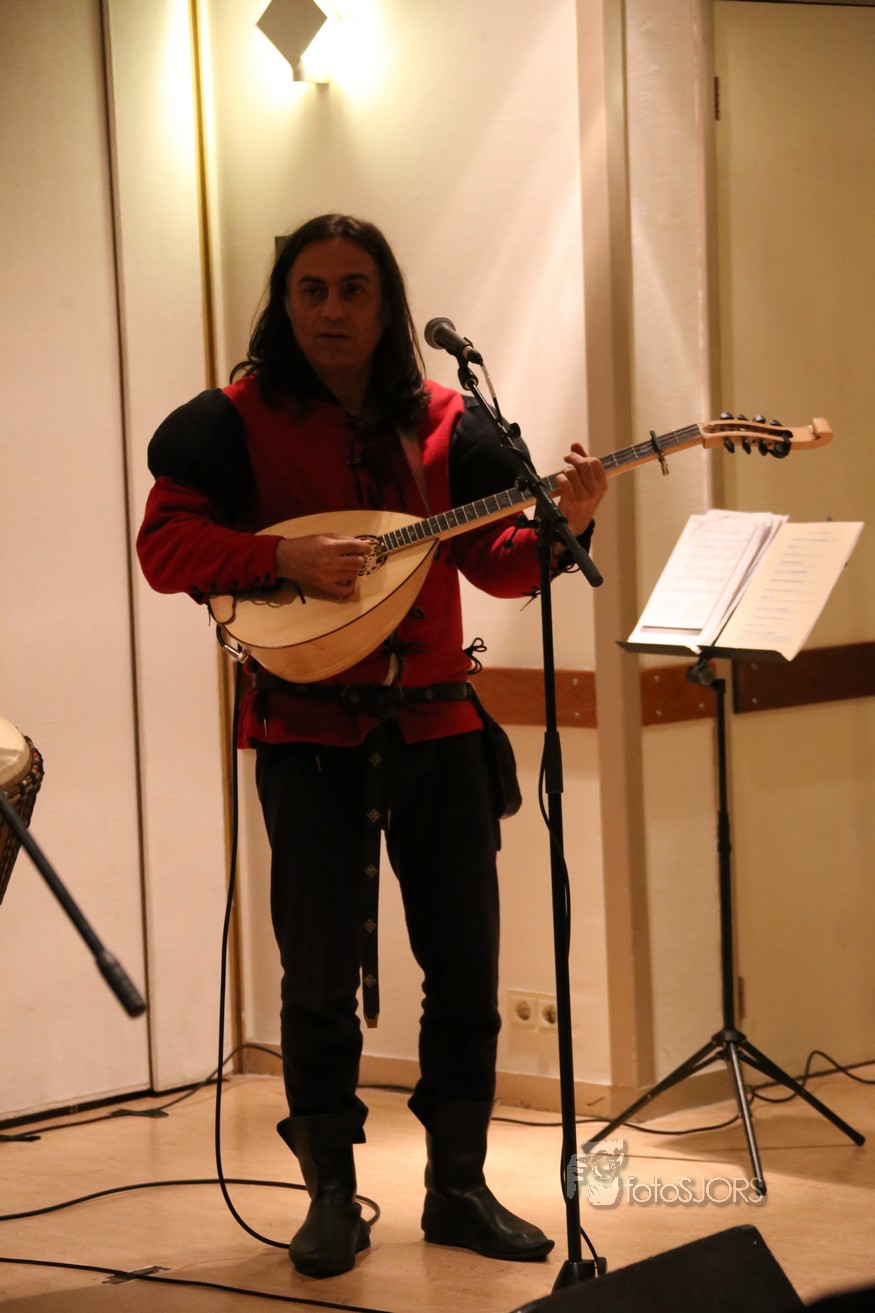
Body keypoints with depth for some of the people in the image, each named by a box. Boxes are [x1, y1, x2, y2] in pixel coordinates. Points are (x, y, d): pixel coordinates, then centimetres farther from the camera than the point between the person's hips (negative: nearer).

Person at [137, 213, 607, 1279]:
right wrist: (285, 559, -23)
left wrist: (560, 523, -14)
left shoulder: (444, 422, 6)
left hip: (436, 722, 3)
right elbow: (164, 543, -9)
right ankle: (331, 1201, 13)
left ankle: (457, 1189, 18)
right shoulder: (239, 419, -3)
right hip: (308, 732, -3)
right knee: (321, 977, 0)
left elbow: (497, 564, 7)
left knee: (466, 964, 6)